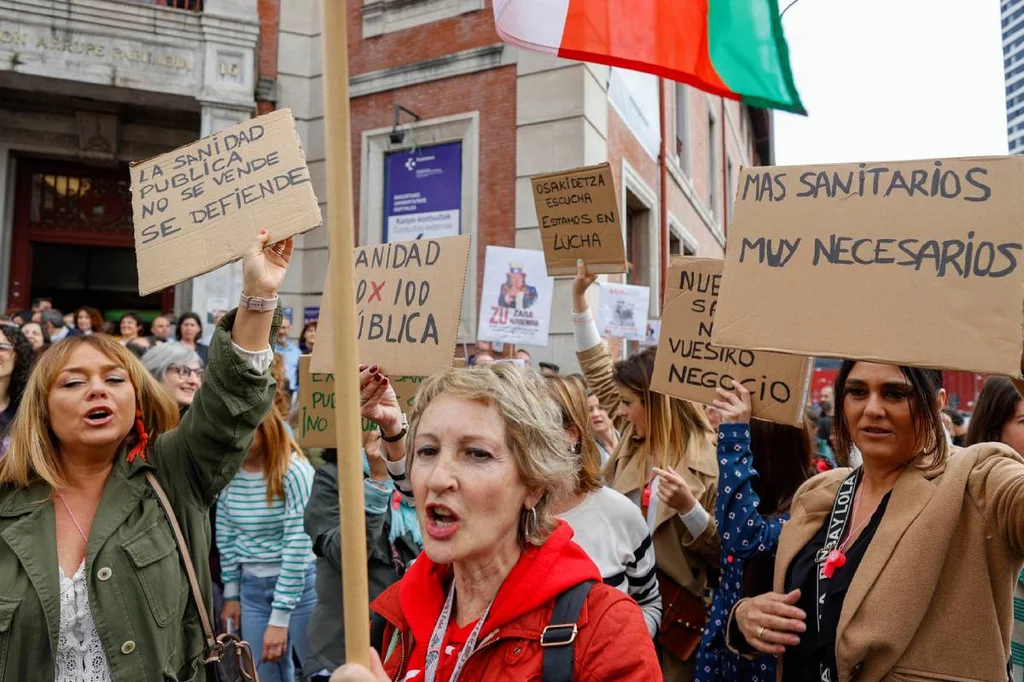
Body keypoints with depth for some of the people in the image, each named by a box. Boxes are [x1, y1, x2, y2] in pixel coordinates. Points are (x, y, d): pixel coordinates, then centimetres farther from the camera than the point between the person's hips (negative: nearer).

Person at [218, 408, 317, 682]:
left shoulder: (293, 469, -19)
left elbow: (298, 546, -18)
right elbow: (225, 537, 7)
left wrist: (279, 618, -16)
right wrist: (231, 593, 8)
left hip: (299, 584, -5)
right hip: (252, 587, 5)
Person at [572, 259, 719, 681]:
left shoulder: (710, 463, -14)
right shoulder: (636, 441, 3)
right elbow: (599, 374, 9)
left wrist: (689, 508, -28)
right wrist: (579, 297, 6)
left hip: (675, 609, -5)